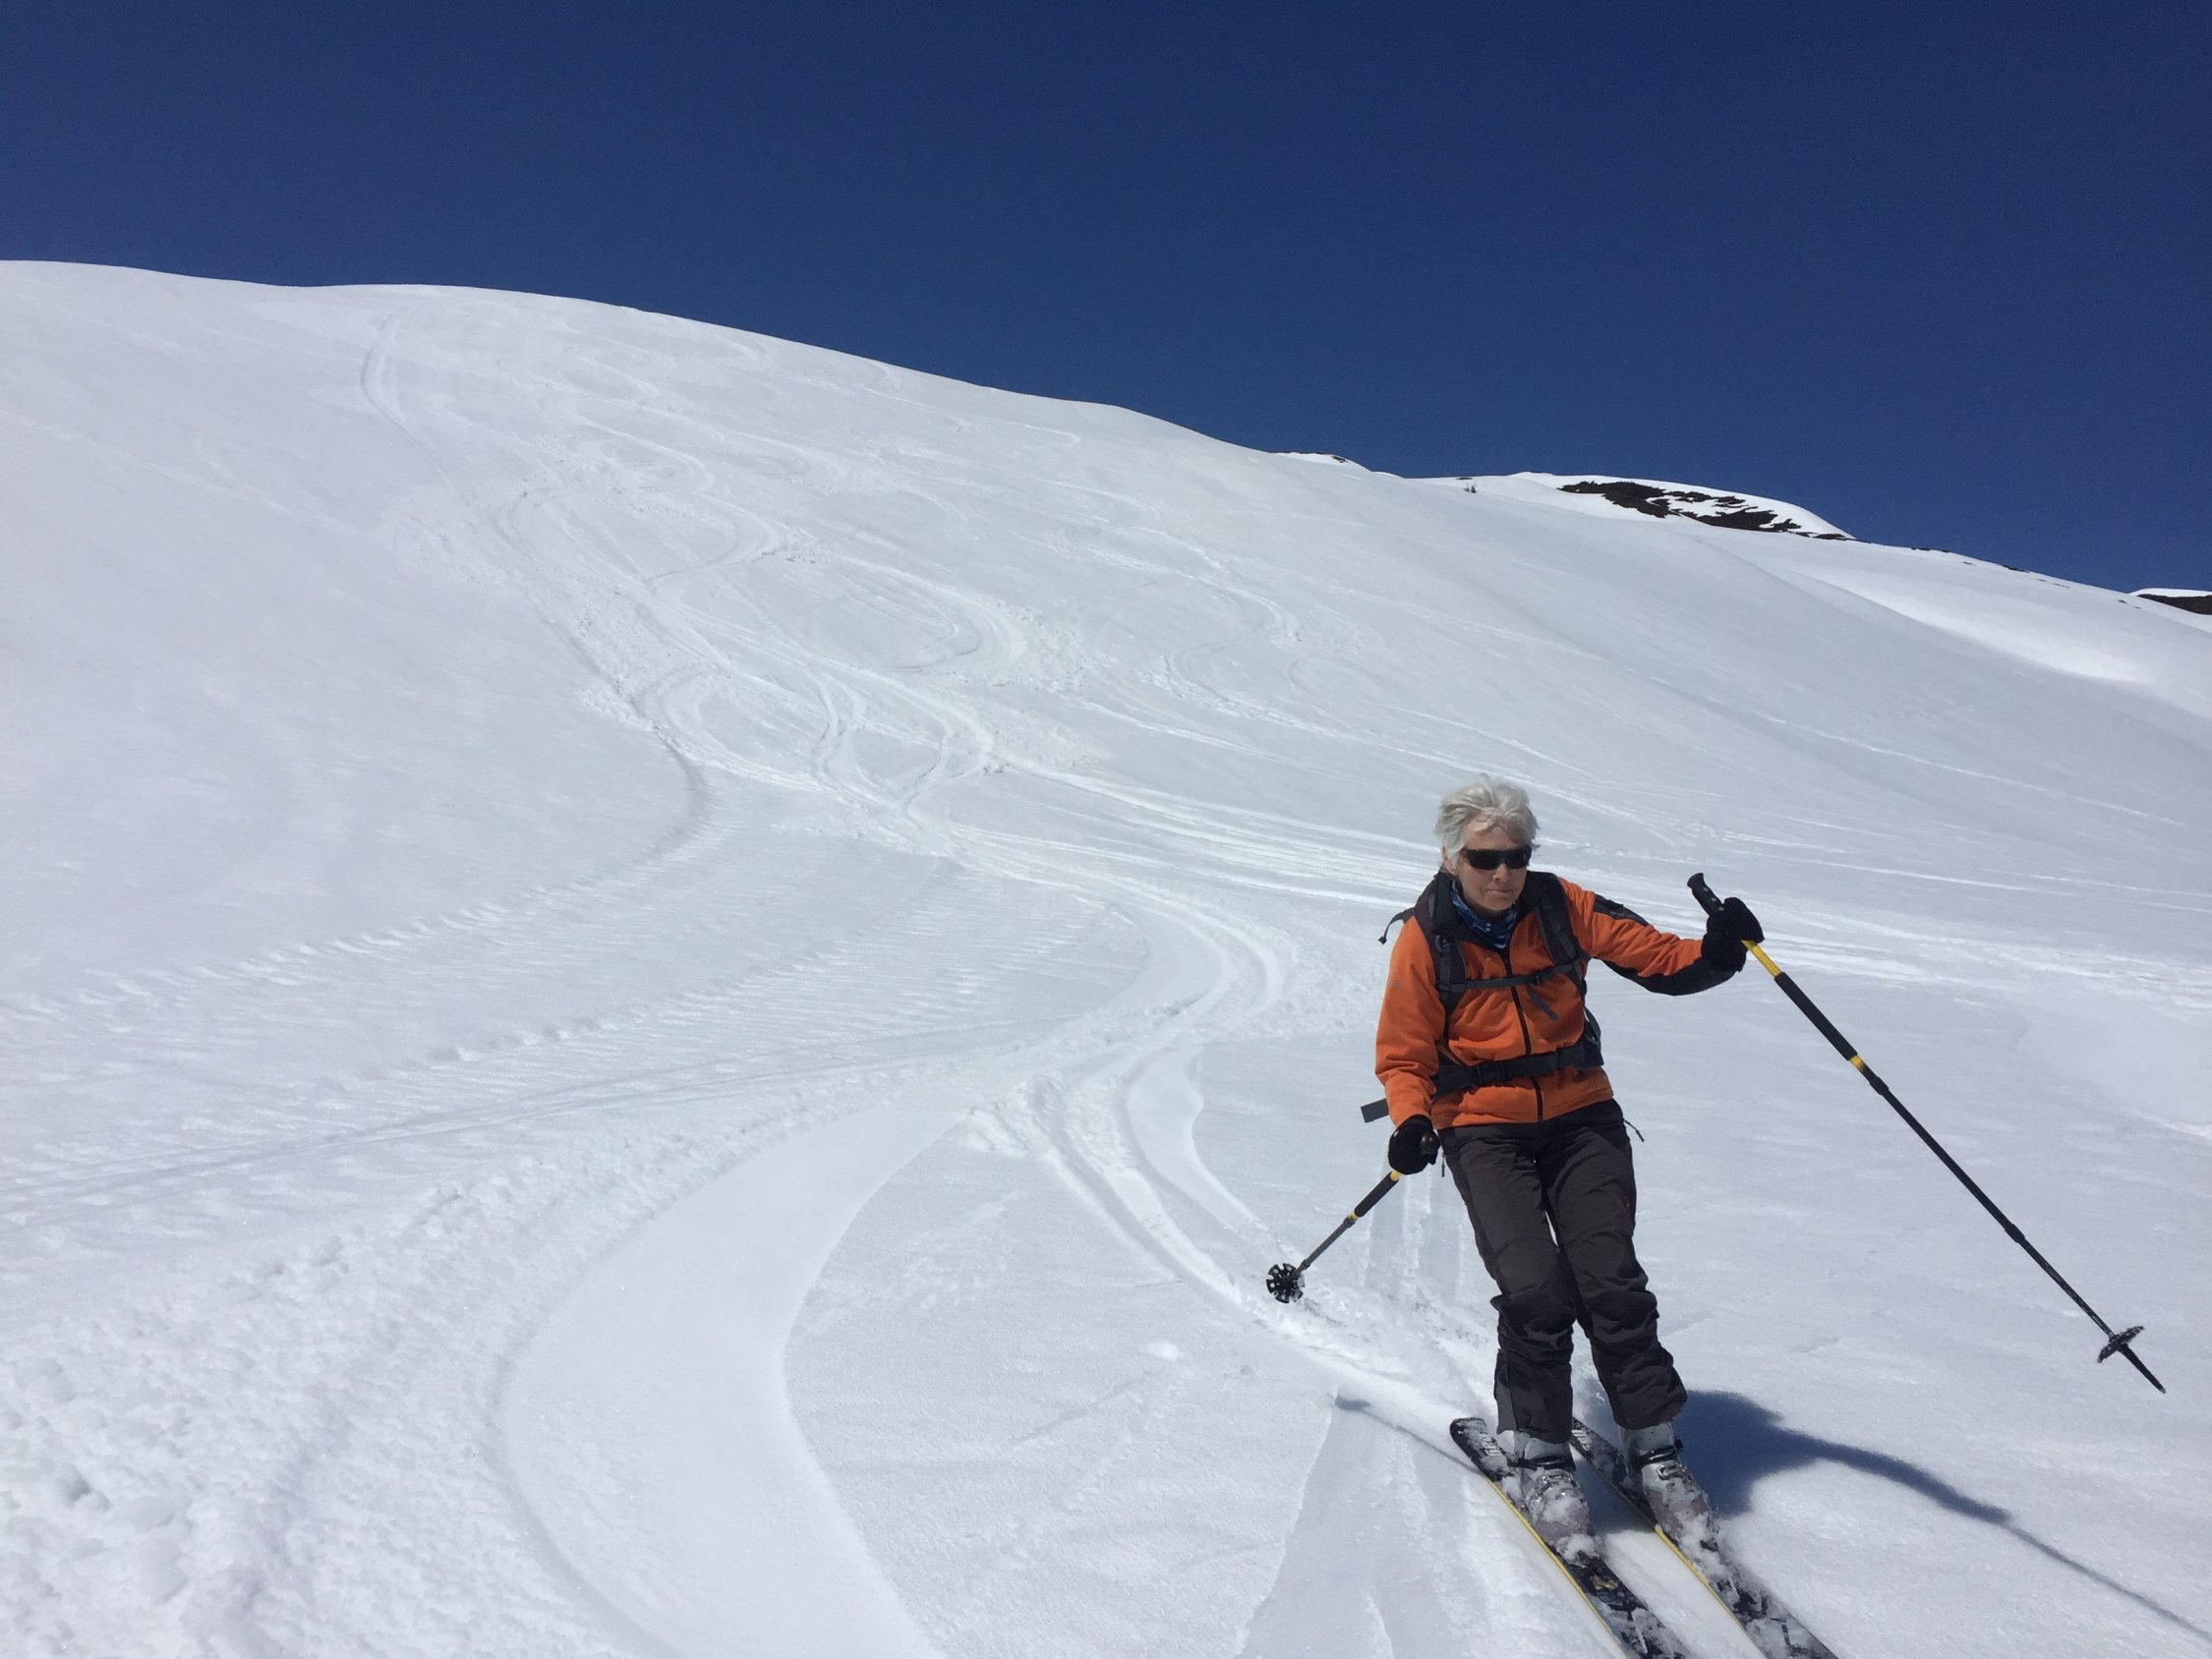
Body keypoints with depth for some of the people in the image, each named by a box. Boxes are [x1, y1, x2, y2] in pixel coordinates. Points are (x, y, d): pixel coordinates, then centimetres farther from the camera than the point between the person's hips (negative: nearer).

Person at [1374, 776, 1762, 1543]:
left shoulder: (1561, 907, -1)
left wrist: (1716, 953, -22)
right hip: (1486, 1131, -2)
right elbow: (1404, 1055, -1)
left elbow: (1657, 958, -1)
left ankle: (1654, 1447, 11)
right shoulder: (1424, 939, -5)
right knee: (1534, 1291, -16)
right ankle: (1537, 1452, 6)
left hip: (1581, 1117, 2)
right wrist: (1413, 1120, -19)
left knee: (1610, 1281, -10)